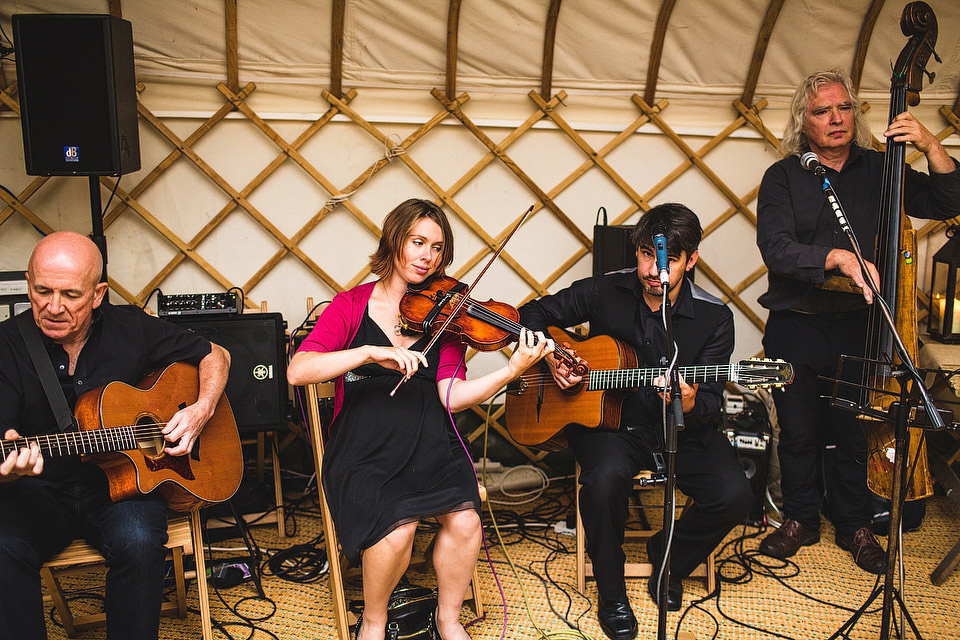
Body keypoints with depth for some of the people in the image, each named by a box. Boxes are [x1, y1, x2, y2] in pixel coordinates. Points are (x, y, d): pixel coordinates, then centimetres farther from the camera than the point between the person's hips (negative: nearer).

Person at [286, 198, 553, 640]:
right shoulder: (352, 305, 4)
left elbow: (451, 396, -3)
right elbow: (297, 371, -11)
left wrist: (512, 370, -18)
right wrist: (371, 353, -24)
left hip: (429, 441, 2)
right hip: (365, 446, -2)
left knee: (464, 520, -23)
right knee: (396, 529, -27)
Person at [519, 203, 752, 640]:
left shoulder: (714, 318, -5)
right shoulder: (605, 292, -4)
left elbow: (712, 402, -6)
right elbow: (533, 315, 8)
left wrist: (690, 406, -30)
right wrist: (551, 355, -10)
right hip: (611, 420, -1)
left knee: (734, 494, -21)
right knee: (606, 476, -33)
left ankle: (670, 559, 12)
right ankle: (611, 596, -8)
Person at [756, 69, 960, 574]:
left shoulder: (879, 170, 6)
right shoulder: (783, 177, -2)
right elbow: (776, 249, -15)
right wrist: (837, 257, -29)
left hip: (858, 325, 2)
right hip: (796, 328, -1)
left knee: (853, 432, 10)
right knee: (799, 432, 9)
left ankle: (854, 524, 30)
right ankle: (800, 519, 30)